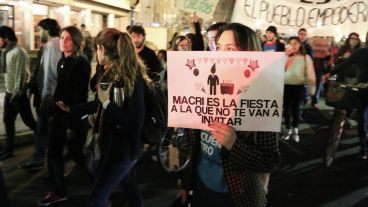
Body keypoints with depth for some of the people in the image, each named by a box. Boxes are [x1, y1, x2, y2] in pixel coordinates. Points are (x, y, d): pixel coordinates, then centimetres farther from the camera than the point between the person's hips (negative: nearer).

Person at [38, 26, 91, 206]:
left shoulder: (82, 63, -14)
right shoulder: (62, 61, 9)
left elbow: (80, 94, -18)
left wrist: (73, 115, -21)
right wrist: (52, 107, 13)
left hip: (73, 114, -8)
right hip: (59, 112, 8)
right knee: (53, 153, 12)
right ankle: (58, 191, 27)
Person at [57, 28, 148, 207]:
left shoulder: (132, 78, -24)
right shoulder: (110, 73, 4)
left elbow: (136, 123, -27)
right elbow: (100, 103, 17)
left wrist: (107, 102, -24)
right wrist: (71, 109, 23)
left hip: (123, 149, -9)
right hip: (111, 144, 9)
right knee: (129, 187, 25)